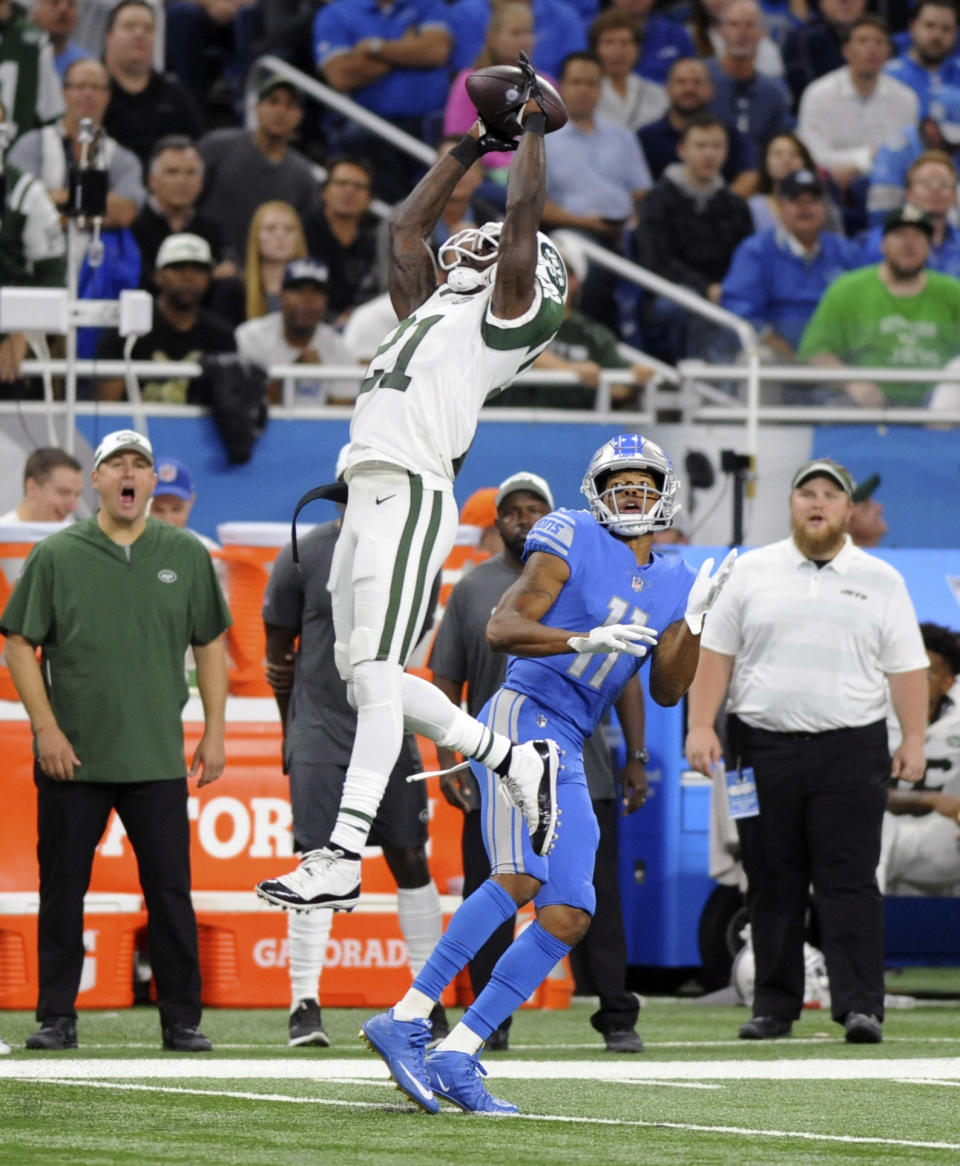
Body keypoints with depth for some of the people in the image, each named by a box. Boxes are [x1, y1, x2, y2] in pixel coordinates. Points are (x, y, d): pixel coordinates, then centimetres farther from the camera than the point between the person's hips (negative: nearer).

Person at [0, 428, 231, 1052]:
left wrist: (214, 734, 6)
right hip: (72, 760, -1)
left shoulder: (185, 555, 7)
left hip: (158, 761, 1)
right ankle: (57, 1018, 11)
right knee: (62, 890, 3)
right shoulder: (56, 556, 2)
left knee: (171, 893, -1)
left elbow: (211, 644, 12)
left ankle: (182, 1019, 6)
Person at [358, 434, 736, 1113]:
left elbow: (667, 689, 20)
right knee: (521, 876, -28)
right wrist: (588, 638, -20)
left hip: (569, 755, 8)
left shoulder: (670, 583, 19)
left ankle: (455, 1057, -1)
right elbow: (501, 629, -8)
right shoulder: (572, 544, 0)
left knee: (569, 918, 0)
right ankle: (409, 1017, -30)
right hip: (524, 716, -8)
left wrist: (695, 618, 6)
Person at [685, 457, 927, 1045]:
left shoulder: (881, 580, 9)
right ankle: (774, 1007, 10)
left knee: (850, 880, -8)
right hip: (763, 747, 1)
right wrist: (701, 726, -2)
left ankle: (861, 1006, -11)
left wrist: (914, 739, -5)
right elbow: (716, 652, 8)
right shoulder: (753, 571, 10)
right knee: (772, 883, 4)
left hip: (850, 748, -1)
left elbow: (907, 666, 6)